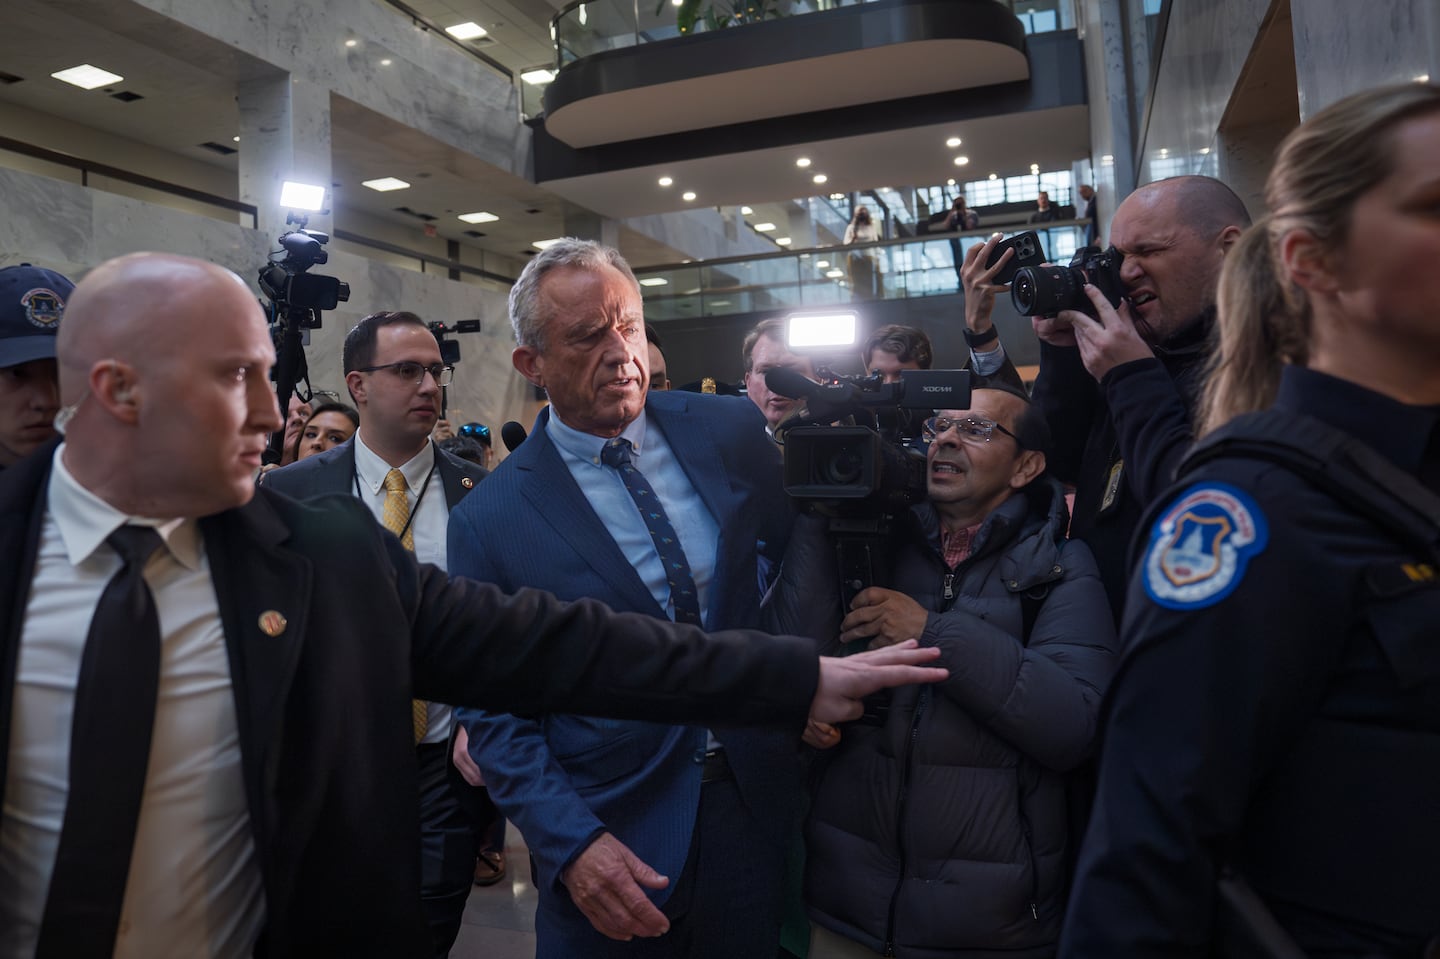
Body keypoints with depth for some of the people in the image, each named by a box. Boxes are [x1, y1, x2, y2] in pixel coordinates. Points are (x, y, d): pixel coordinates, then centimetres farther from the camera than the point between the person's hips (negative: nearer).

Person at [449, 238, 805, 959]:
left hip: (753, 802, 3)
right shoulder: (489, 520, -10)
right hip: (610, 833, -3)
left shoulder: (729, 429, -3)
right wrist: (572, 843, -17)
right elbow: (495, 716, -7)